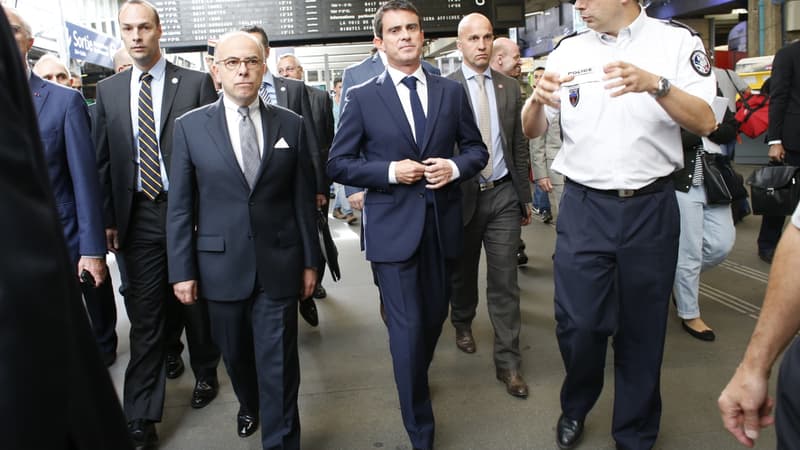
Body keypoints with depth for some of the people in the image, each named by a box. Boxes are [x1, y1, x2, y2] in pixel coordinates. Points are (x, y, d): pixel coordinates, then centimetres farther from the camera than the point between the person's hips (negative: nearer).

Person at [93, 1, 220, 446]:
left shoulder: (197, 83, -2)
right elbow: (104, 160, 9)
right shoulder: (108, 90, 9)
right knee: (145, 314, 5)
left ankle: (205, 372, 38)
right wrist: (108, 218, 4)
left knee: (196, 301, 13)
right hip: (138, 217, 2)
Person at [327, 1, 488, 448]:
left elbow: (477, 149, 12)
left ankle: (416, 379, 48)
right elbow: (339, 164, 0)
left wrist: (455, 167, -9)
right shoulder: (362, 98, 0)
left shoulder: (452, 91, 7)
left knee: (435, 317, 16)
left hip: (443, 223, 3)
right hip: (394, 227, -3)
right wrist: (389, 171, -14)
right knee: (408, 329, -2)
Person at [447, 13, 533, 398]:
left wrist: (525, 196, 9)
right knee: (462, 272, 17)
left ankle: (507, 362, 10)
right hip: (462, 194, -2)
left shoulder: (509, 87, 7)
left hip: (503, 194, 2)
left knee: (504, 280, 1)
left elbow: (519, 145, 9)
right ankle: (463, 323, 44)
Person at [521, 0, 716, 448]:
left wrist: (655, 84, -26)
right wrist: (538, 99, -18)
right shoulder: (569, 51, 3)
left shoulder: (677, 41, -2)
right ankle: (575, 408, 31)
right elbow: (532, 130, 4)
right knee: (578, 325, 0)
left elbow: (705, 122, -9)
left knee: (642, 329, 11)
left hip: (651, 209, 0)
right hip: (584, 208, 1)